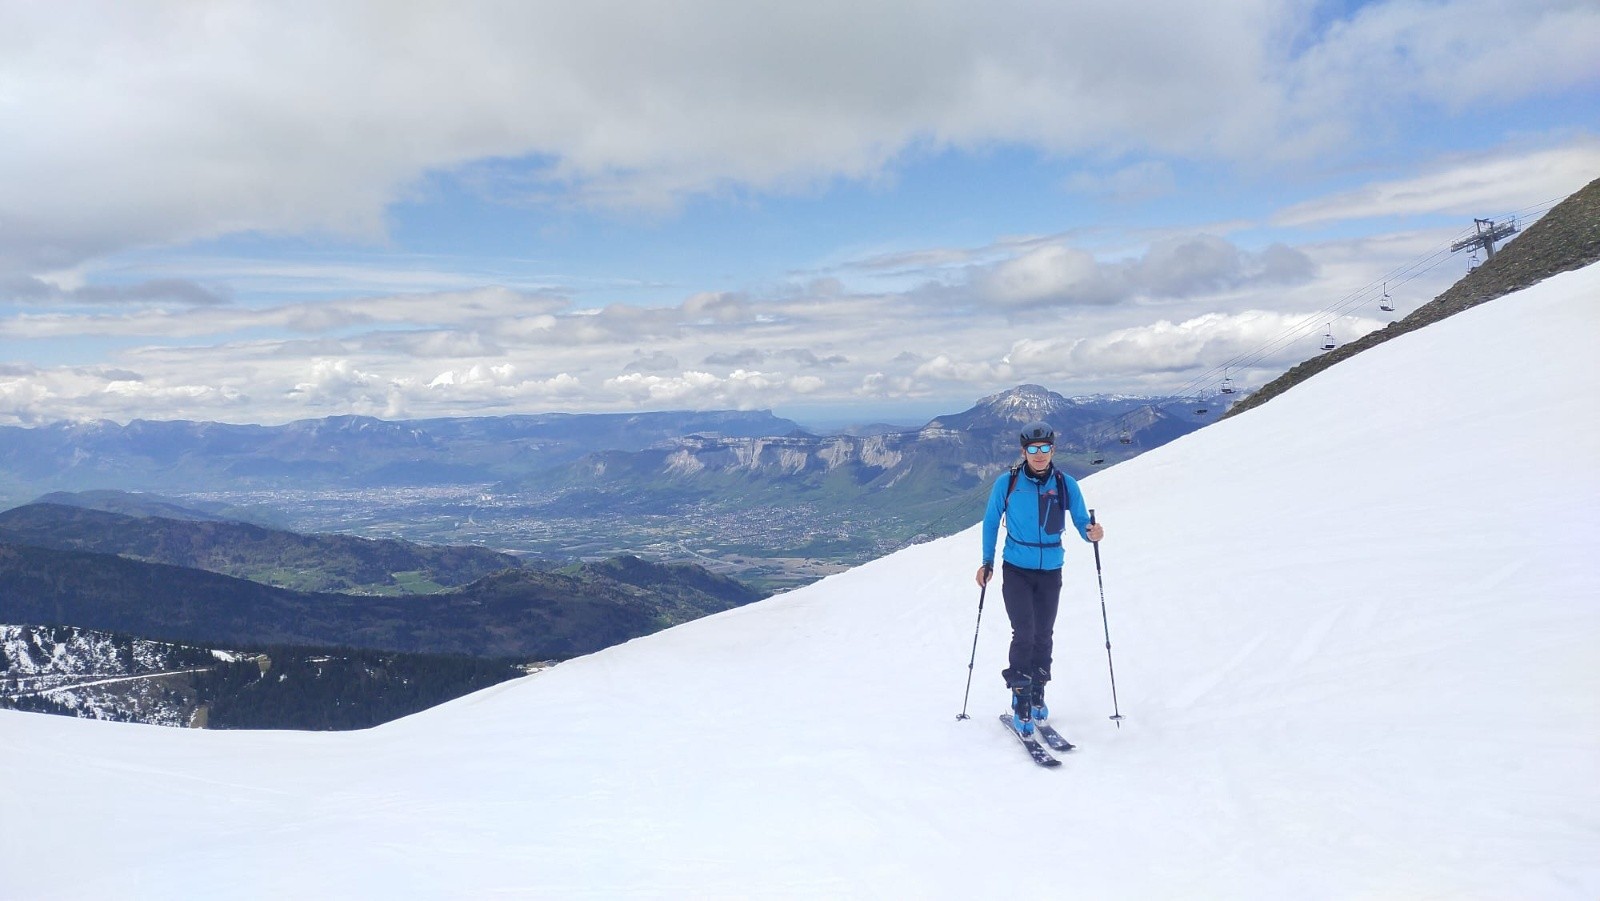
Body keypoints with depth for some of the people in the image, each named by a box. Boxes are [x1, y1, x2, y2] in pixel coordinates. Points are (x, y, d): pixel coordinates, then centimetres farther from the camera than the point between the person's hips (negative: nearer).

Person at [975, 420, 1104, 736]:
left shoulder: (1065, 484, -4)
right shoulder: (1007, 483, -7)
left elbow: (1080, 521, -3)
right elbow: (991, 522, 4)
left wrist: (1091, 533, -27)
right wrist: (987, 562, 4)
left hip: (1050, 571, 2)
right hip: (1016, 570, -2)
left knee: (1044, 635, 11)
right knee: (1024, 633, -12)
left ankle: (1037, 695, 28)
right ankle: (1020, 702, -1)